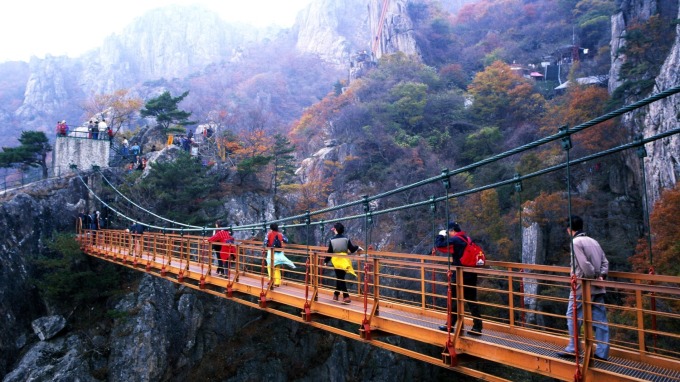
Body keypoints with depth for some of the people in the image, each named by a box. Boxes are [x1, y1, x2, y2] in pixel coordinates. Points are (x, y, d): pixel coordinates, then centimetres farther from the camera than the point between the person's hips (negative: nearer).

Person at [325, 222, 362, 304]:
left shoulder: (332, 240, -6)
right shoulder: (346, 239, -1)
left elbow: (330, 252, -2)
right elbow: (352, 249, 1)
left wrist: (326, 261, 11)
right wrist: (358, 248, 22)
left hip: (336, 261, -3)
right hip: (344, 261, 3)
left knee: (340, 279, 0)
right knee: (340, 278, 16)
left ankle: (346, 297, -9)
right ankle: (336, 295, 26)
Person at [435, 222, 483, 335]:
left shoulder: (455, 240, -13)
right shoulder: (465, 239, 13)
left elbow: (439, 245, -13)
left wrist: (441, 235, 3)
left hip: (460, 275, -8)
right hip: (470, 274, 8)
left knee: (454, 300, 5)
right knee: (472, 301, 10)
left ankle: (450, 325, 14)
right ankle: (477, 327, 10)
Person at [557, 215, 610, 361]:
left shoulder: (575, 242, -11)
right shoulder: (593, 241, 13)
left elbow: (584, 264, -19)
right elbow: (605, 262, 8)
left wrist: (593, 277, -8)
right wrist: (601, 276, -1)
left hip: (582, 287, -7)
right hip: (598, 288, 7)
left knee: (573, 317, 5)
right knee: (600, 320, 7)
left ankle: (572, 349, 10)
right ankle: (602, 353, 9)